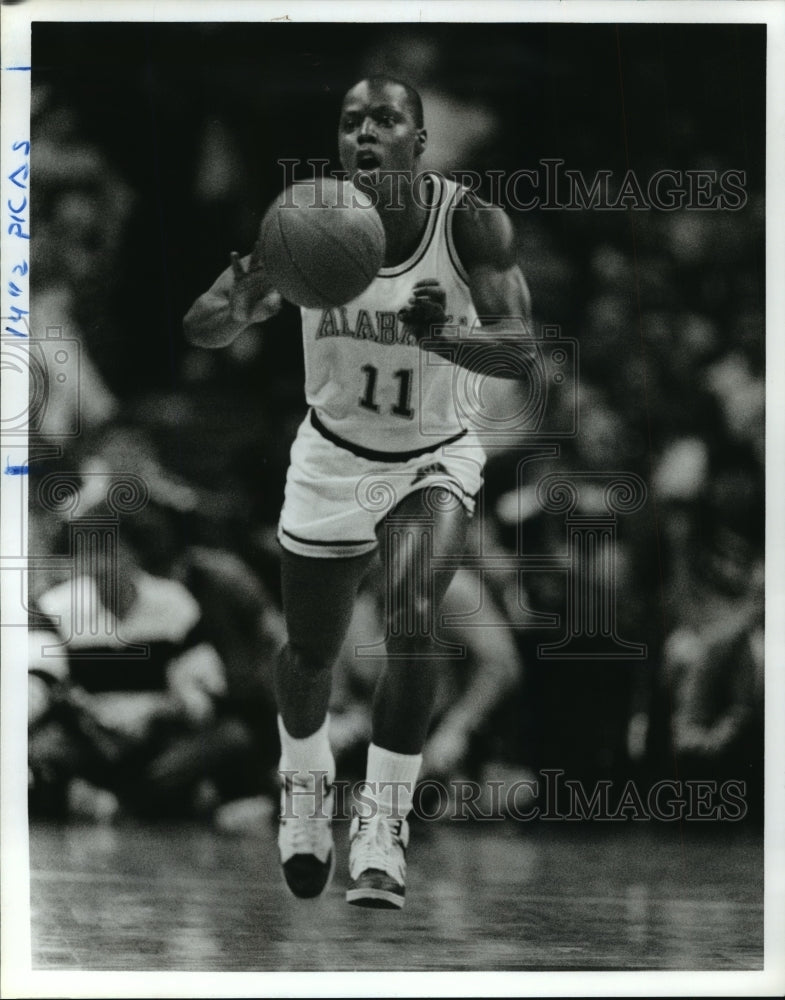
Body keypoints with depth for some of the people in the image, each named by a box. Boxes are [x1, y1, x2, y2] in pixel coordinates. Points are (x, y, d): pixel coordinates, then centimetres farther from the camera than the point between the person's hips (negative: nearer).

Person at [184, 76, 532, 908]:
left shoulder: (470, 224, -19)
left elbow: (520, 349, -24)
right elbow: (199, 331, -20)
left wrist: (442, 336, -44)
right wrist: (241, 302, -44)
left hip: (434, 458, -2)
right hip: (334, 457, 2)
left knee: (412, 621, -26)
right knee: (310, 653, 12)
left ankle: (383, 821, -14)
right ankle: (305, 782, 43)